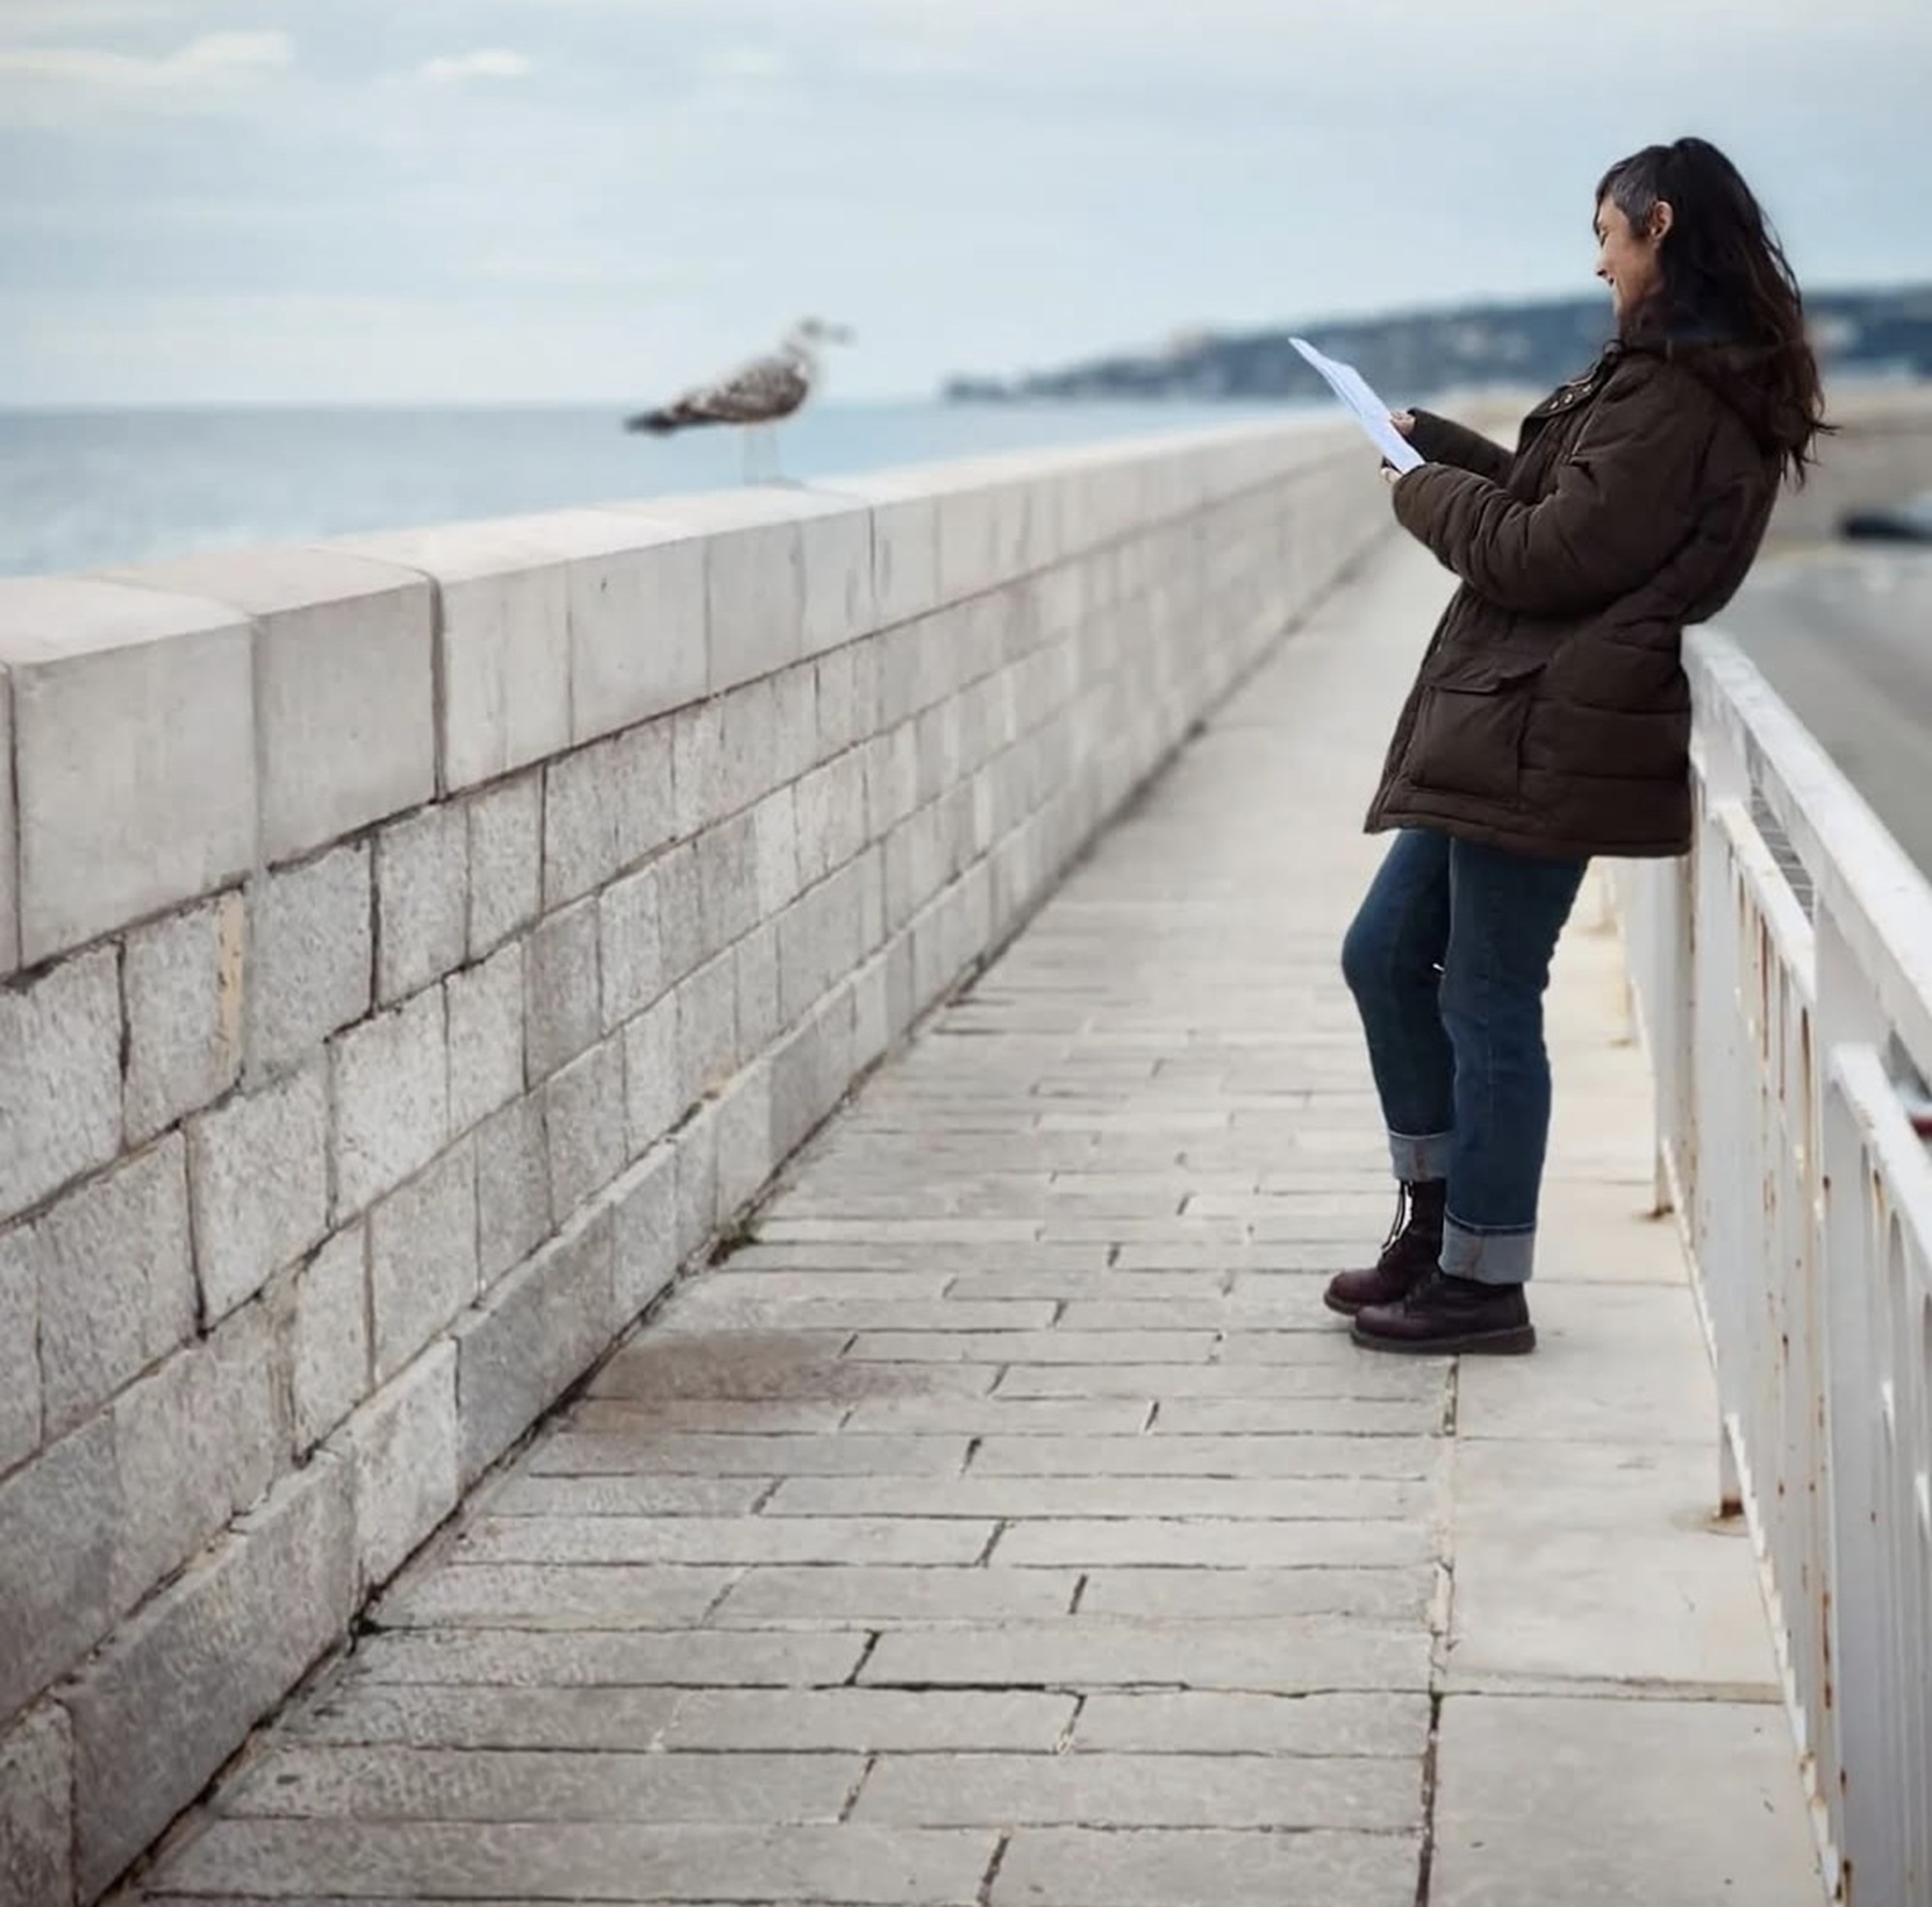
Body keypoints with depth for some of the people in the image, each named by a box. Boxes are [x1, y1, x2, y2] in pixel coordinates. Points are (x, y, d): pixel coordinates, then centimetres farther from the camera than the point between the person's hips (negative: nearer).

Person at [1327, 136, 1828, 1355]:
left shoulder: (1677, 397, -18)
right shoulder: (1690, 376, 16)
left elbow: (1552, 555, -20)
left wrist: (1427, 493, -4)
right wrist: (1442, 444, 17)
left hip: (1548, 739, -11)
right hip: (1504, 730, 11)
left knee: (1488, 1003, -3)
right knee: (1387, 954, 16)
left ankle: (1483, 1281, 9)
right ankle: (1439, 1221, 26)